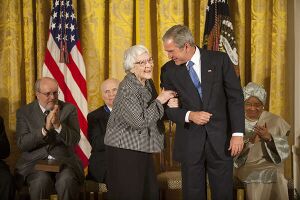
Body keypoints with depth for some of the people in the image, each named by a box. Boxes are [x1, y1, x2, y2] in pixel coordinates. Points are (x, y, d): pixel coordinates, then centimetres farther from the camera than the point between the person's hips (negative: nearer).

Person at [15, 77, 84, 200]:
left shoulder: (69, 109, 7)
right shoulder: (24, 112, 7)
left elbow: (74, 140, -3)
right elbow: (21, 144, -5)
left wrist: (58, 125, -20)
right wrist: (45, 129, -18)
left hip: (64, 161, 0)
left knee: (67, 180, -31)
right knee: (41, 180, -33)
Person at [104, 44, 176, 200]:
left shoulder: (148, 82, 7)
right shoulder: (128, 88, -18)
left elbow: (152, 112, 16)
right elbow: (140, 121, -23)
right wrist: (160, 100, -15)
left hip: (142, 148, 8)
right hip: (125, 149, -8)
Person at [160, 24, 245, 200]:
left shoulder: (220, 60, -3)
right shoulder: (169, 70, 2)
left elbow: (235, 97, -3)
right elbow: (168, 108, 4)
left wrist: (238, 133, -10)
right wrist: (189, 115, -16)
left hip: (220, 139, -1)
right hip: (190, 142, 1)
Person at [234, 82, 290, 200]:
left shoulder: (274, 121, 6)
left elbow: (284, 151, 0)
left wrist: (269, 138, -18)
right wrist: (250, 141, -22)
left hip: (270, 166, 1)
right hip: (245, 167, -1)